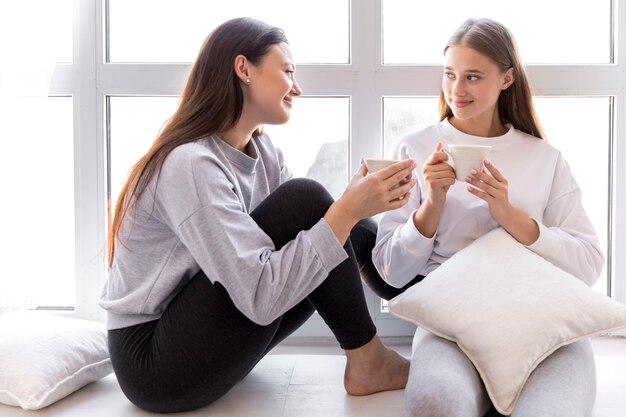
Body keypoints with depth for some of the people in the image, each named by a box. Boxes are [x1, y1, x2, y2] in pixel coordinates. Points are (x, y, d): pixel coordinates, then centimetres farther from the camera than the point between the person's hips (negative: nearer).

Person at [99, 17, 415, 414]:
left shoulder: (261, 151, 4)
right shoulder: (191, 164, -24)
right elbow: (260, 297, -30)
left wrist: (356, 207, -19)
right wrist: (346, 209, -28)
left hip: (201, 331, 8)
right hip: (156, 365, -8)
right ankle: (368, 362, -7)